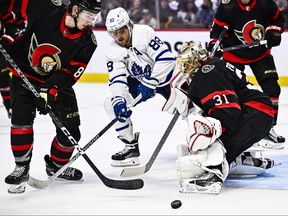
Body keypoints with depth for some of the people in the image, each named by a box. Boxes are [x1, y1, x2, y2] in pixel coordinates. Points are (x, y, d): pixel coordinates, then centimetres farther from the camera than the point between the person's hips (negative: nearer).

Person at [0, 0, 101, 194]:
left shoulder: (87, 41, -16)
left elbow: (71, 72, -19)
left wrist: (49, 90, -30)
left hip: (57, 82, 3)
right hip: (24, 74, -2)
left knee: (70, 131, -1)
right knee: (22, 116, -23)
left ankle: (56, 165, 27)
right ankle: (21, 168, -11)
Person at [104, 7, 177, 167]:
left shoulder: (144, 33, -27)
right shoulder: (113, 52, -13)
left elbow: (166, 59, -31)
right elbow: (117, 79, -20)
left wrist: (150, 83, -33)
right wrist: (118, 100, -38)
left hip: (164, 74, -4)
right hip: (138, 80, 4)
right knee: (112, 104, -11)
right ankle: (131, 146, -3)